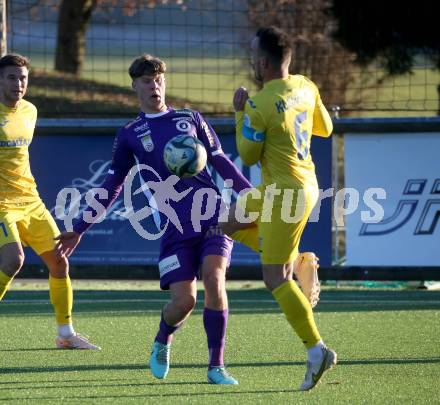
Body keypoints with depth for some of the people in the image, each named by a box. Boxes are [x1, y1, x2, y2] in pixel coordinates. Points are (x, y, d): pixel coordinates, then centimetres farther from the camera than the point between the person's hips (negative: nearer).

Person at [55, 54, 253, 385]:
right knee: (183, 299, -11)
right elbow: (112, 187, 17)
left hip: (213, 217, 0)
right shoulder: (130, 135, 12)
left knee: (214, 280, -20)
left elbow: (221, 162, 15)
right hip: (175, 228, 0)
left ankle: (217, 367, -9)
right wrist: (79, 229, 15)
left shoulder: (191, 119, 13)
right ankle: (162, 343, 25)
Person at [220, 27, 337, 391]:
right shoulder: (306, 87, 1)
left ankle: (316, 349, -7)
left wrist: (240, 114, -2)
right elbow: (325, 128, 16)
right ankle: (295, 260, 14)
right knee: (230, 223, 24)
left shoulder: (259, 106, -22)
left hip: (286, 193, -9)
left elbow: (248, 156, -11)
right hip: (305, 182, 9)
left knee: (275, 279, -4)